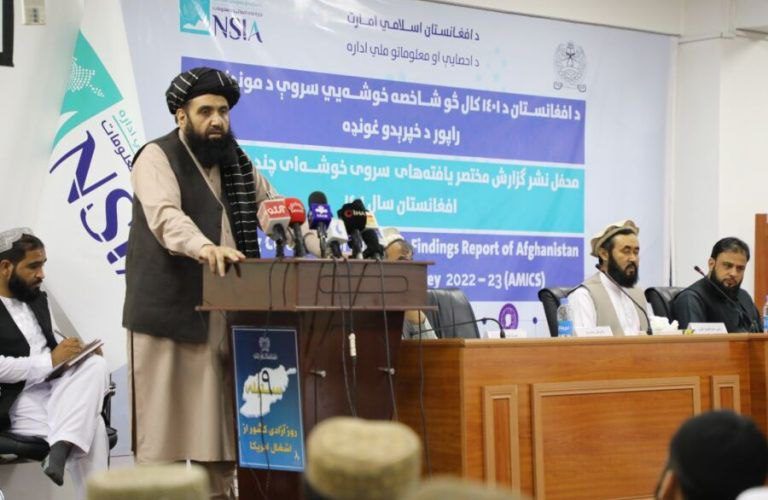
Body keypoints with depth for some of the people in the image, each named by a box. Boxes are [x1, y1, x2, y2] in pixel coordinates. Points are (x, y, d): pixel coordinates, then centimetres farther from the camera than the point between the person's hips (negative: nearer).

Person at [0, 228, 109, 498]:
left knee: (96, 365, -28)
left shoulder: (38, 298, 20)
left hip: (55, 386, 7)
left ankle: (60, 450, -37)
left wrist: (74, 351, 2)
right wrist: (50, 360, -17)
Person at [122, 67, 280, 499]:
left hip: (228, 314, 6)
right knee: (167, 421, -5)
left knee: (221, 422, 7)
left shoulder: (237, 162, 17)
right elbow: (166, 215, -23)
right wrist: (204, 247, -42)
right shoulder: (158, 158, -5)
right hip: (171, 313, -6)